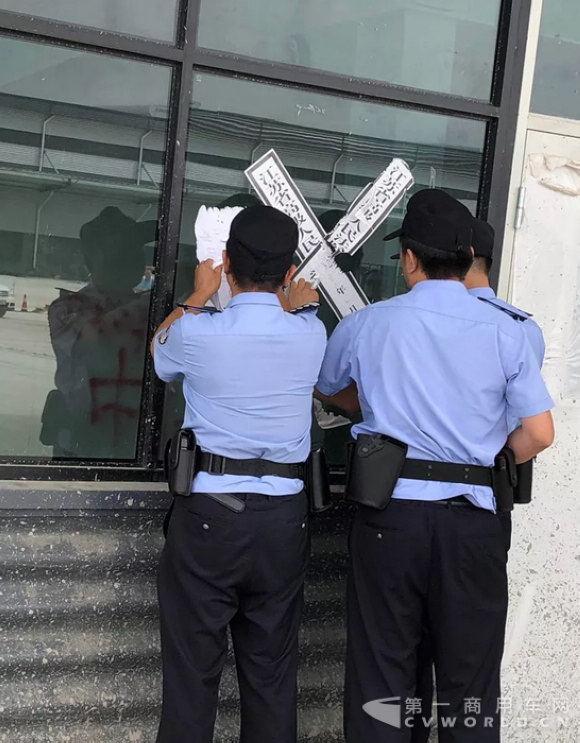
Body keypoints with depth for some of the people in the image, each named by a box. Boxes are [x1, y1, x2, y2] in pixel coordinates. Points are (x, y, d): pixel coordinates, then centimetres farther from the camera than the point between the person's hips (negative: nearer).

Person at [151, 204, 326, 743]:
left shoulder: (197, 332, -8)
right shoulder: (310, 335, -1)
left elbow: (159, 350, 17)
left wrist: (197, 297, 32)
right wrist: (301, 305, 46)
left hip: (209, 509, -2)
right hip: (283, 512, 3)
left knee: (193, 665, 6)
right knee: (271, 668, 12)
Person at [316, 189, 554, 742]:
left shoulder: (367, 325, 0)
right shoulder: (505, 331, -2)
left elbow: (325, 389, 18)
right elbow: (539, 434, -3)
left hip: (390, 514, 0)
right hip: (472, 518, 0)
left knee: (380, 676, 10)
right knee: (470, 683, 11)